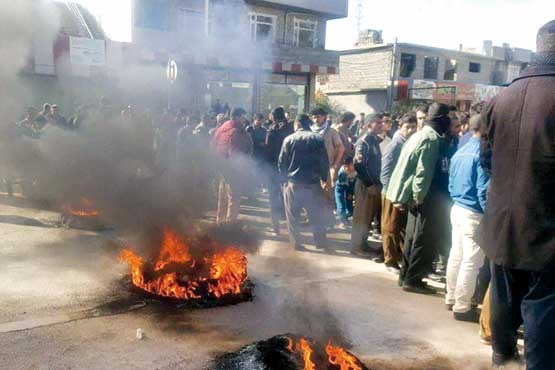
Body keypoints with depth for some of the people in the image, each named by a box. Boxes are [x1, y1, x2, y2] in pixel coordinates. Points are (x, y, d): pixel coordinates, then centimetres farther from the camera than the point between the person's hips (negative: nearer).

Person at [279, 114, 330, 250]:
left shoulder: (289, 139, -3)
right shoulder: (318, 139, -1)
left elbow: (281, 162, -1)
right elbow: (325, 162, 1)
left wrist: (284, 178, 11)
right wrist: (324, 178, 11)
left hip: (293, 183, -1)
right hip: (313, 184, 1)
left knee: (292, 216, 12)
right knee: (316, 215, 13)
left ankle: (296, 242, 16)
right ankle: (321, 242, 20)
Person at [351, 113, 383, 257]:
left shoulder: (375, 140, 12)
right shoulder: (363, 141, -13)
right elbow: (359, 165, -19)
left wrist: (377, 183, 10)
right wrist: (369, 184, -18)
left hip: (374, 183, 8)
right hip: (365, 184, -8)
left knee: (370, 216, 15)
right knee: (361, 217, 1)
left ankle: (363, 243, 26)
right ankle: (356, 246, 10)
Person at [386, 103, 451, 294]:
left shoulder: (419, 135, 14)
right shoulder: (431, 139, -15)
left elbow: (411, 165, 15)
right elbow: (423, 172, -21)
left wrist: (406, 195, 16)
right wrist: (418, 196, -16)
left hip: (413, 194, 10)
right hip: (421, 196, -10)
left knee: (413, 236, 16)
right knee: (424, 239, -2)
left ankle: (406, 275, 24)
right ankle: (413, 279, 4)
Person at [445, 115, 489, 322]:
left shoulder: (460, 152, 9)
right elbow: (483, 190, -18)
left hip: (457, 208, 8)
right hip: (474, 214, -8)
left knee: (456, 255, 16)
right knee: (471, 262, 0)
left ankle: (451, 298, 27)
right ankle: (462, 307, 8)